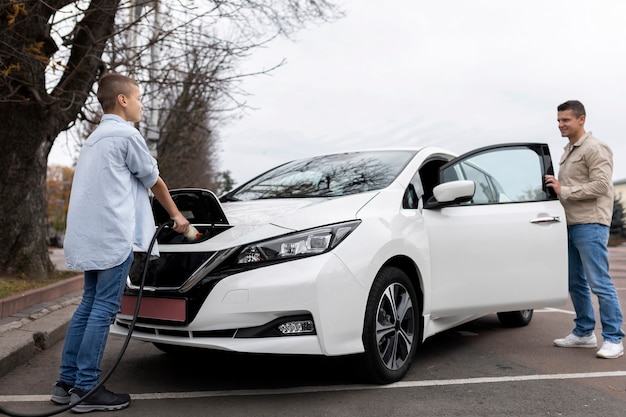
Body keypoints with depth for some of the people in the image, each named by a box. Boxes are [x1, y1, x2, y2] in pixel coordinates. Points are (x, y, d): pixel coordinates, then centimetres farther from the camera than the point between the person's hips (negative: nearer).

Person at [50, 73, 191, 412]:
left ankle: (67, 382, 16)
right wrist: (176, 215, 16)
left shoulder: (95, 138, 23)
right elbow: (153, 181, 3)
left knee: (89, 305, 12)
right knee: (104, 308, -6)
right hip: (113, 235, -9)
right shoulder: (126, 134, -5)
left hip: (90, 236, 9)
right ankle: (86, 389, -1)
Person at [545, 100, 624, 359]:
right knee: (576, 283, 13)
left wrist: (563, 190, -18)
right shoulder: (568, 151, 19)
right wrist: (555, 186, 8)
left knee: (599, 283, -8)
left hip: (590, 224, -9)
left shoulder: (595, 148, -8)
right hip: (571, 224, 9)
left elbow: (601, 185, -18)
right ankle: (584, 333, 23)